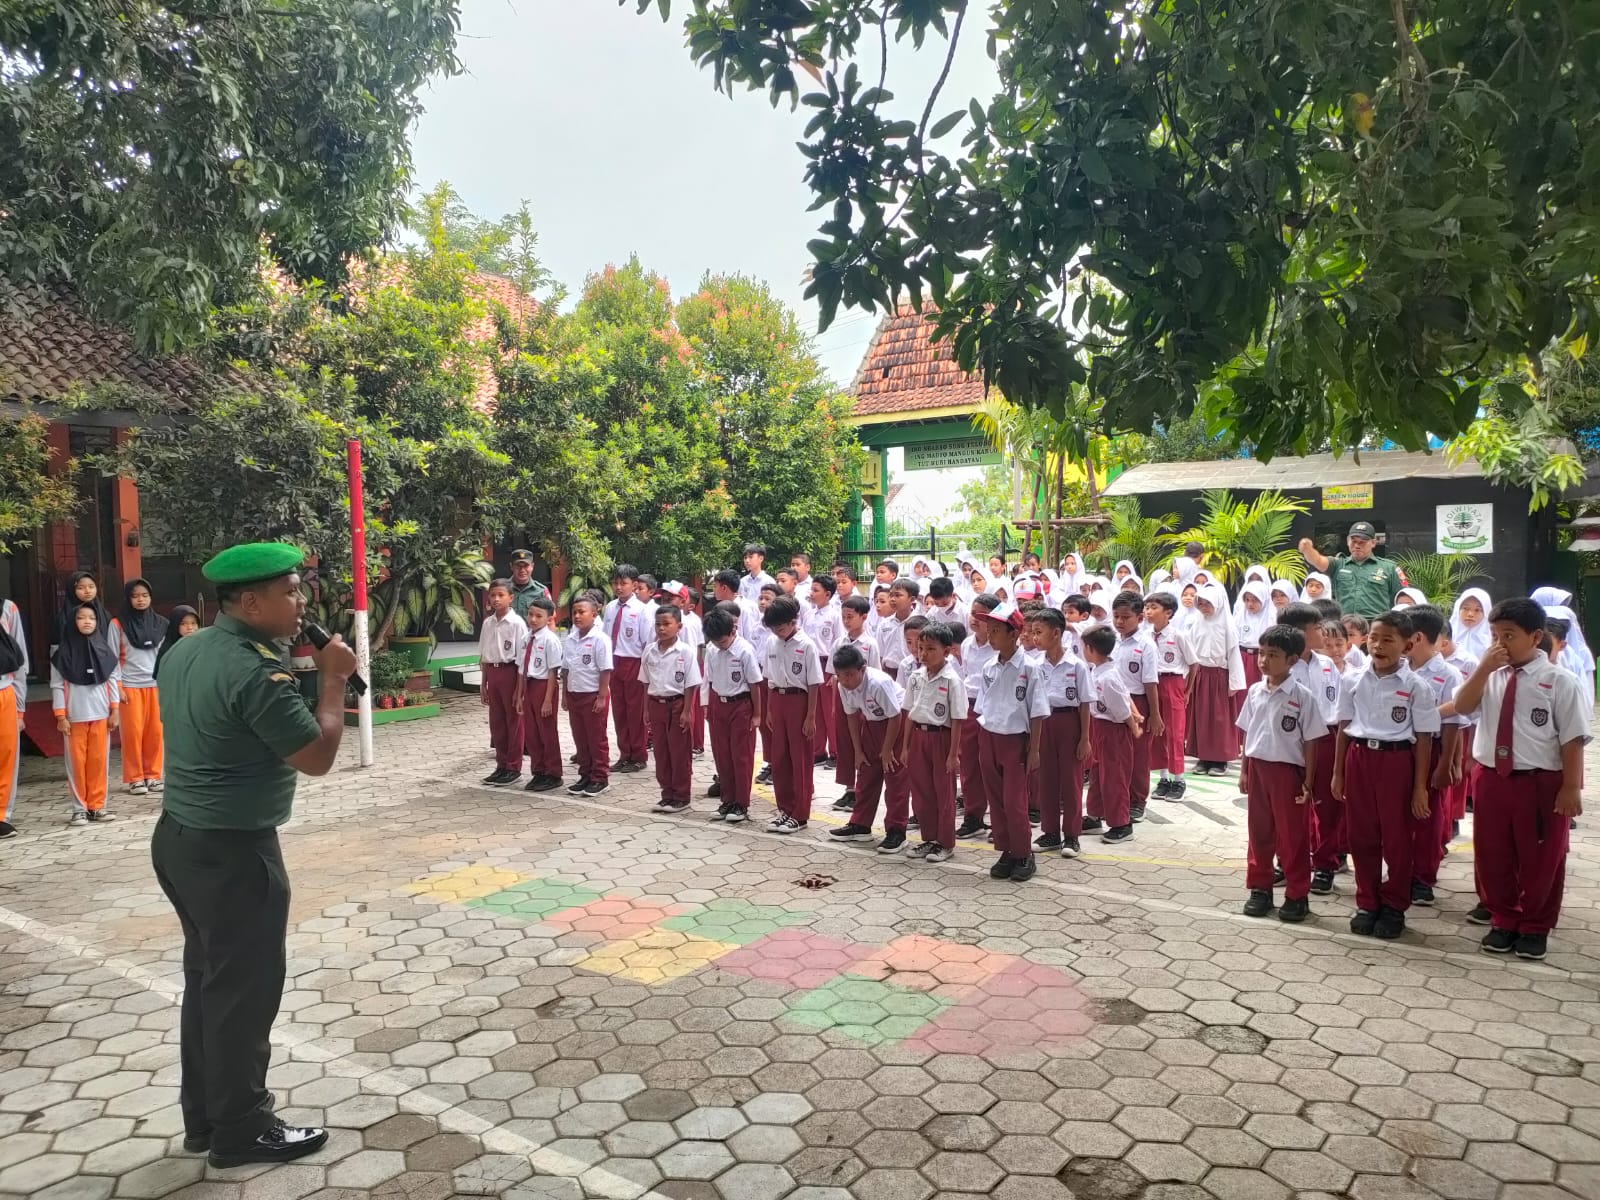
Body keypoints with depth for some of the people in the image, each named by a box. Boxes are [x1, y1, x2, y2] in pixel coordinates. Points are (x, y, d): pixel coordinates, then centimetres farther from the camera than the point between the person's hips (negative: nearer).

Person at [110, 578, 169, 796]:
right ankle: (135, 778, 7)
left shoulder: (160, 623, 7)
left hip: (156, 685, 2)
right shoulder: (118, 624, 0)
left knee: (155, 732, 2)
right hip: (130, 686, -2)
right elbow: (113, 659, -1)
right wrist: (117, 687, -7)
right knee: (133, 732, -1)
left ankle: (153, 775, 12)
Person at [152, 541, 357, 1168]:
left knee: (207, 977, 20)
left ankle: (203, 1114, 33)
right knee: (245, 989, 5)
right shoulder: (256, 670, -25)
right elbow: (317, 756, -20)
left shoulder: (185, 650, 5)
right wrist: (333, 679, -12)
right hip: (232, 851, -10)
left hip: (180, 836, 10)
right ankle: (241, 1130, 20)